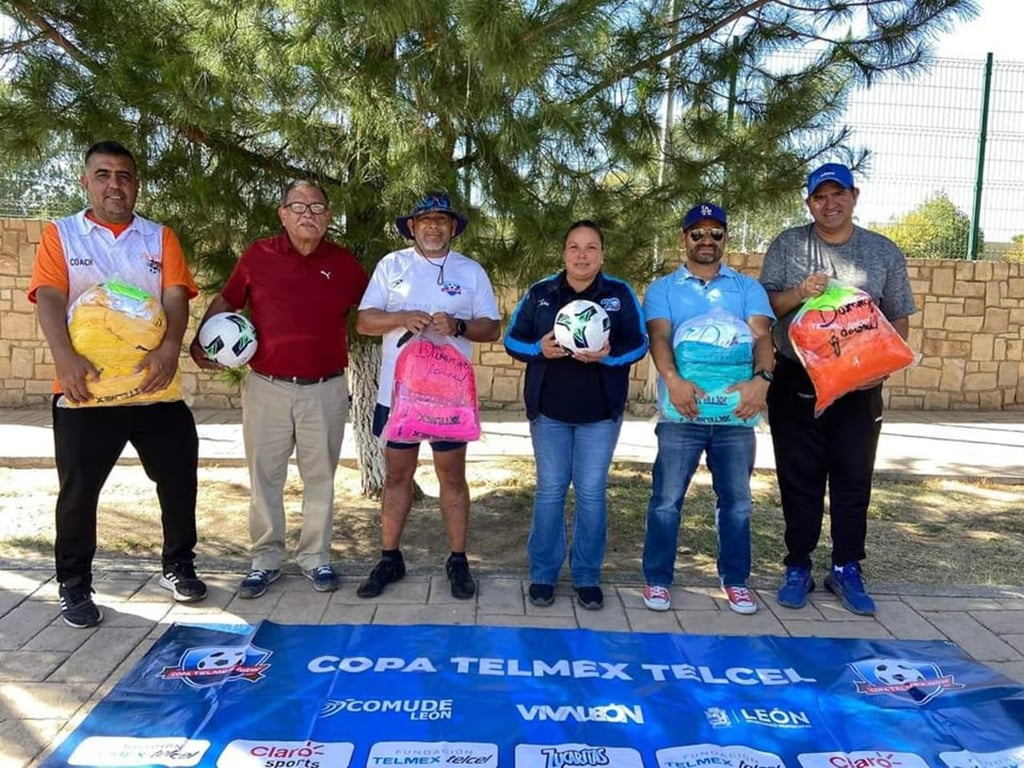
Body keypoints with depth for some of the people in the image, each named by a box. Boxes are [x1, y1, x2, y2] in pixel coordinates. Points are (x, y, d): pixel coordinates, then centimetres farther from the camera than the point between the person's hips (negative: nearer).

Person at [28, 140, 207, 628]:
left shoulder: (160, 238, 10)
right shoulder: (61, 235, 6)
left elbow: (176, 296, -3)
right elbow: (49, 300, -7)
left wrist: (170, 347, -22)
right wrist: (66, 359, -24)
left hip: (155, 387, 2)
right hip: (86, 389, -1)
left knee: (179, 479, 7)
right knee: (78, 491, 4)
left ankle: (177, 566, 26)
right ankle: (74, 587, 20)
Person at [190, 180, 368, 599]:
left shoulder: (344, 262, 3)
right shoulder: (258, 256, 2)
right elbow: (224, 302, 11)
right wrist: (199, 342, -1)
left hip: (325, 390, 0)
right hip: (266, 388, 0)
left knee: (320, 477, 10)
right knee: (265, 477, 8)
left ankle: (315, 557, 23)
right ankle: (265, 559, 22)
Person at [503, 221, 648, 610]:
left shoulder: (621, 294, 0)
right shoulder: (540, 293, 2)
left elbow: (638, 343, 0)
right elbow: (512, 338, 5)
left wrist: (608, 355, -20)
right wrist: (539, 348, -16)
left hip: (601, 412, 0)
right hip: (549, 410, 1)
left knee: (592, 493, 4)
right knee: (550, 491, 6)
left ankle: (587, 577, 18)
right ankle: (543, 574, 17)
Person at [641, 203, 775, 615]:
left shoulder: (748, 288, 12)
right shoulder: (662, 289, 9)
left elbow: (761, 335, -3)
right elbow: (658, 337, -8)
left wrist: (761, 378, -24)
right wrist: (672, 379, -27)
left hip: (736, 413, 2)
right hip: (682, 412, -1)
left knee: (736, 501, 10)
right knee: (666, 499, 2)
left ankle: (736, 579, 25)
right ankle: (658, 578, 16)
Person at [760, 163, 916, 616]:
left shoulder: (885, 252, 6)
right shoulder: (786, 245, 3)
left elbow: (899, 319, 7)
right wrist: (799, 293, -20)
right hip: (797, 383, -1)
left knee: (854, 480, 6)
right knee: (799, 479, 6)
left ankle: (847, 570, 19)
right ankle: (798, 568, 18)